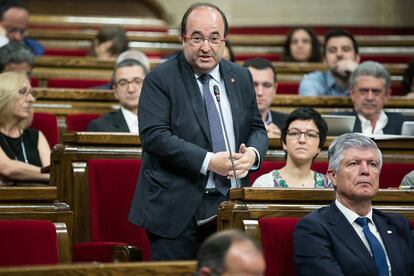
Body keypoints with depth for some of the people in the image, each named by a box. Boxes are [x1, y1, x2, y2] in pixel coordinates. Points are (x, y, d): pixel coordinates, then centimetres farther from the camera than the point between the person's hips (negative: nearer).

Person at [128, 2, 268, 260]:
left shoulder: (241, 77, 13)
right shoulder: (160, 79, -5)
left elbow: (257, 128, 18)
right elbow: (153, 135, -15)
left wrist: (253, 153, -8)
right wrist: (208, 161, -21)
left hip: (229, 207, 5)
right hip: (177, 210, -5)